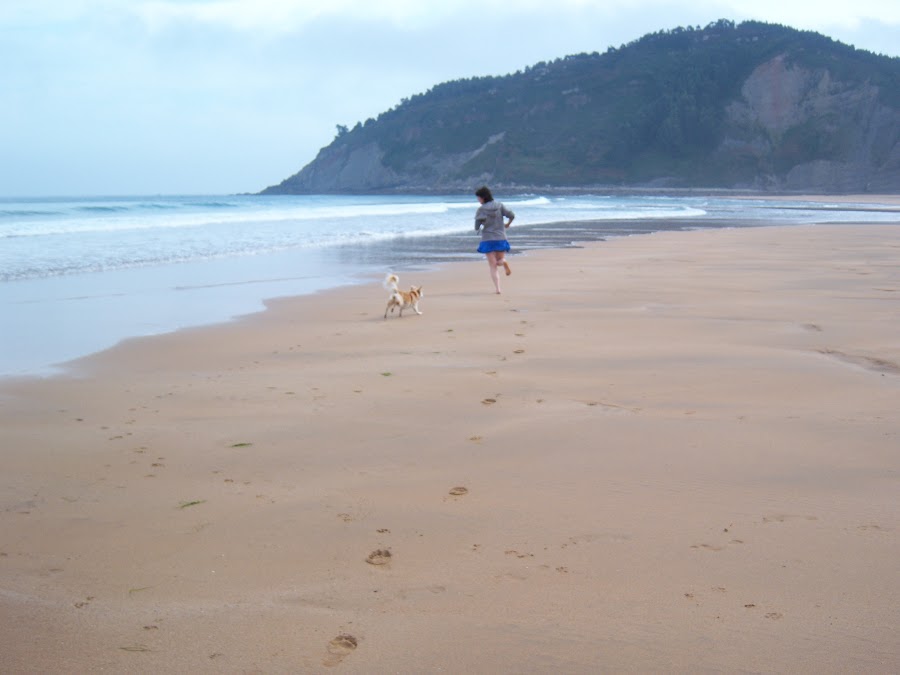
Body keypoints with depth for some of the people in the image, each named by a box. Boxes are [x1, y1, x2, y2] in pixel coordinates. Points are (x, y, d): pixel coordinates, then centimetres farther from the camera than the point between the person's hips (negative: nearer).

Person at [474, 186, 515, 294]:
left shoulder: (481, 210, -8)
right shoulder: (499, 206, 1)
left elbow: (477, 227, -9)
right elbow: (511, 215, -5)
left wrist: (478, 228, 15)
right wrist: (507, 224, 15)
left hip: (488, 240, -2)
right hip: (501, 239, 2)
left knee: (493, 266, 4)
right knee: (499, 261, 19)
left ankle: (498, 289, -10)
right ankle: (503, 261, -19)